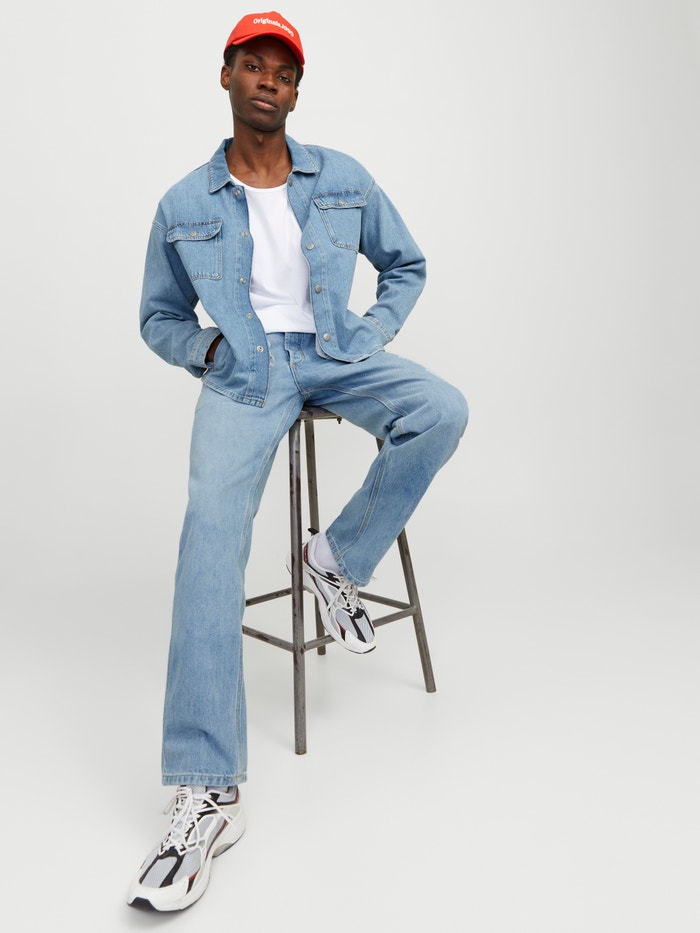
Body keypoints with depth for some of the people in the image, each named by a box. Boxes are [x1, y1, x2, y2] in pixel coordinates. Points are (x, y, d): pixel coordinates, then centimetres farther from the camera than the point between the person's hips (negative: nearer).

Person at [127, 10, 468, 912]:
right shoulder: (184, 205, 7)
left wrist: (372, 337, 2)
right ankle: (206, 795, -29)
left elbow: (406, 265, 19)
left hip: (334, 355, 2)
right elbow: (158, 316, 17)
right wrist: (201, 348, -5)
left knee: (441, 409, -30)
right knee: (212, 530, -28)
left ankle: (337, 557, -6)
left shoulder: (344, 180, 8)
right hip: (242, 373, -2)